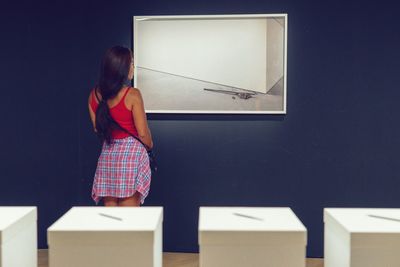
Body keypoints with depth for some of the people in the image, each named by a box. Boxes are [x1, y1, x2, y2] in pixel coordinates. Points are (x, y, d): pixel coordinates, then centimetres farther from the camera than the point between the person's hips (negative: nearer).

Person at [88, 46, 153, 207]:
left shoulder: (94, 95, 4)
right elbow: (142, 133, -10)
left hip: (106, 155, 5)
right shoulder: (132, 95, -12)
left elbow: (97, 128, 12)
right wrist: (150, 145, 10)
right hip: (131, 154, -5)